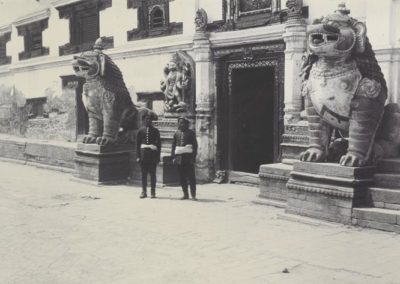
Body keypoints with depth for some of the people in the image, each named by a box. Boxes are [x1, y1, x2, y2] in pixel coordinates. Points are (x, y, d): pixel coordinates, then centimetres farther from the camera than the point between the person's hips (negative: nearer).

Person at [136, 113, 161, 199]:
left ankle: (153, 192, 5)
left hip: (153, 153, -1)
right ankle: (144, 192, 9)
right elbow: (137, 144, 9)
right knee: (143, 173, 3)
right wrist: (138, 156, 2)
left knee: (152, 173, 0)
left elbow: (159, 144, 7)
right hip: (143, 152, 1)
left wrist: (158, 156, 0)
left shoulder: (155, 131, 7)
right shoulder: (140, 130, 9)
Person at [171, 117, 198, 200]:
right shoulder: (177, 133, 12)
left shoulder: (191, 133, 3)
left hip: (188, 157, -3)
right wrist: (173, 157, 6)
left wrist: (193, 157, -8)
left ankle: (193, 195, 0)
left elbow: (195, 145, 0)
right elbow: (173, 146, 15)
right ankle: (185, 194, 12)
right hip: (179, 157, 3)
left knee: (191, 176, -4)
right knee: (182, 177, 4)